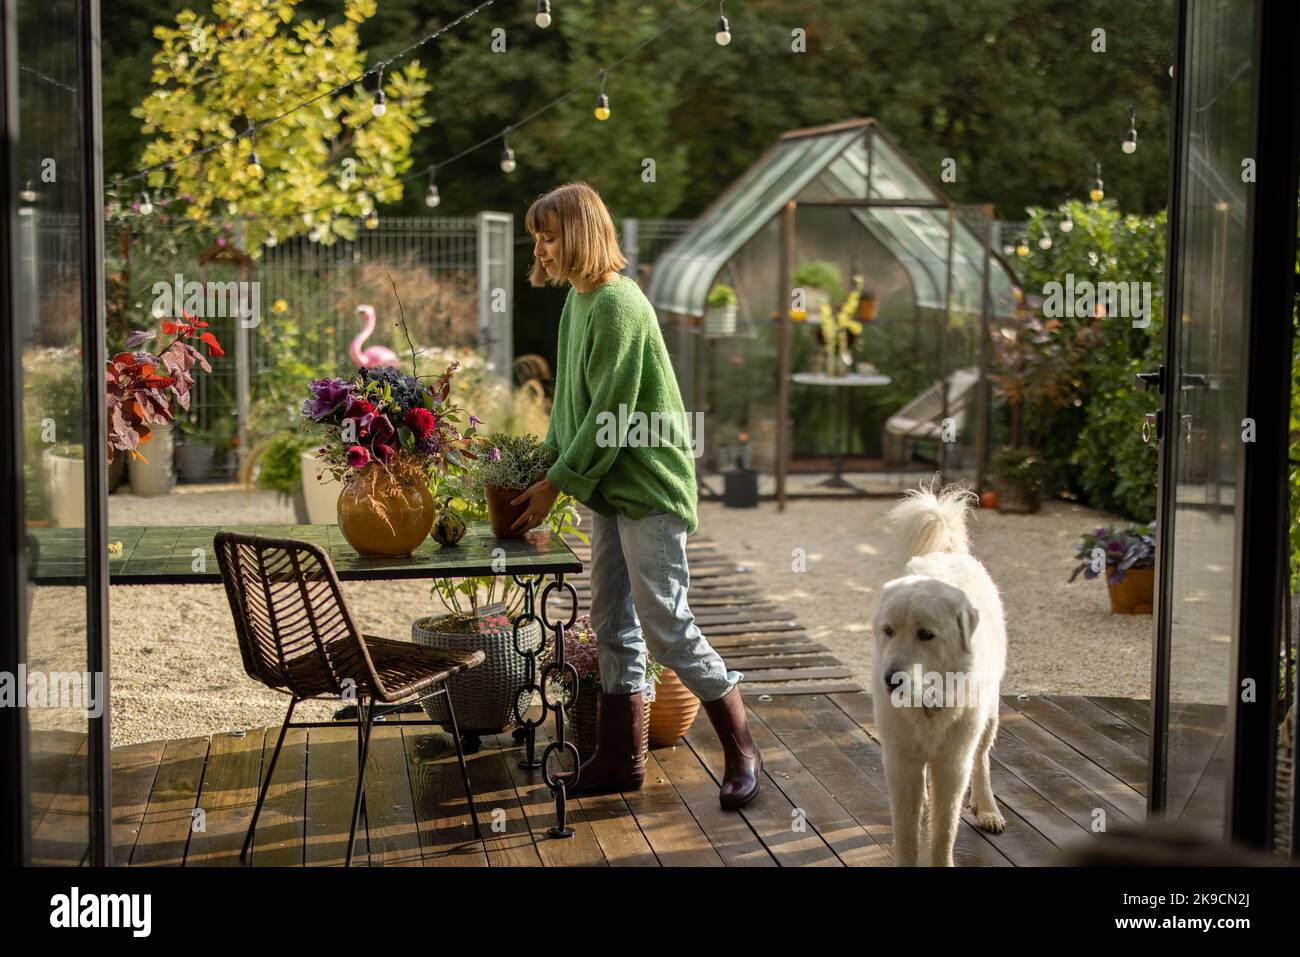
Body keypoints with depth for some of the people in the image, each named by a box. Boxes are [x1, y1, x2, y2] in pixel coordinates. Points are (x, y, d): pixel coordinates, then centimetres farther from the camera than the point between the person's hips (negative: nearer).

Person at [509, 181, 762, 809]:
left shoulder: (617, 304, -18)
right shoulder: (579, 298, 10)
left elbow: (611, 414, -20)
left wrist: (556, 484, -15)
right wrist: (545, 465, 8)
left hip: (647, 487, -9)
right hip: (609, 488, 9)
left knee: (665, 624, -6)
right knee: (612, 624, 12)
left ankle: (741, 752, 9)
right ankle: (619, 760, 22)